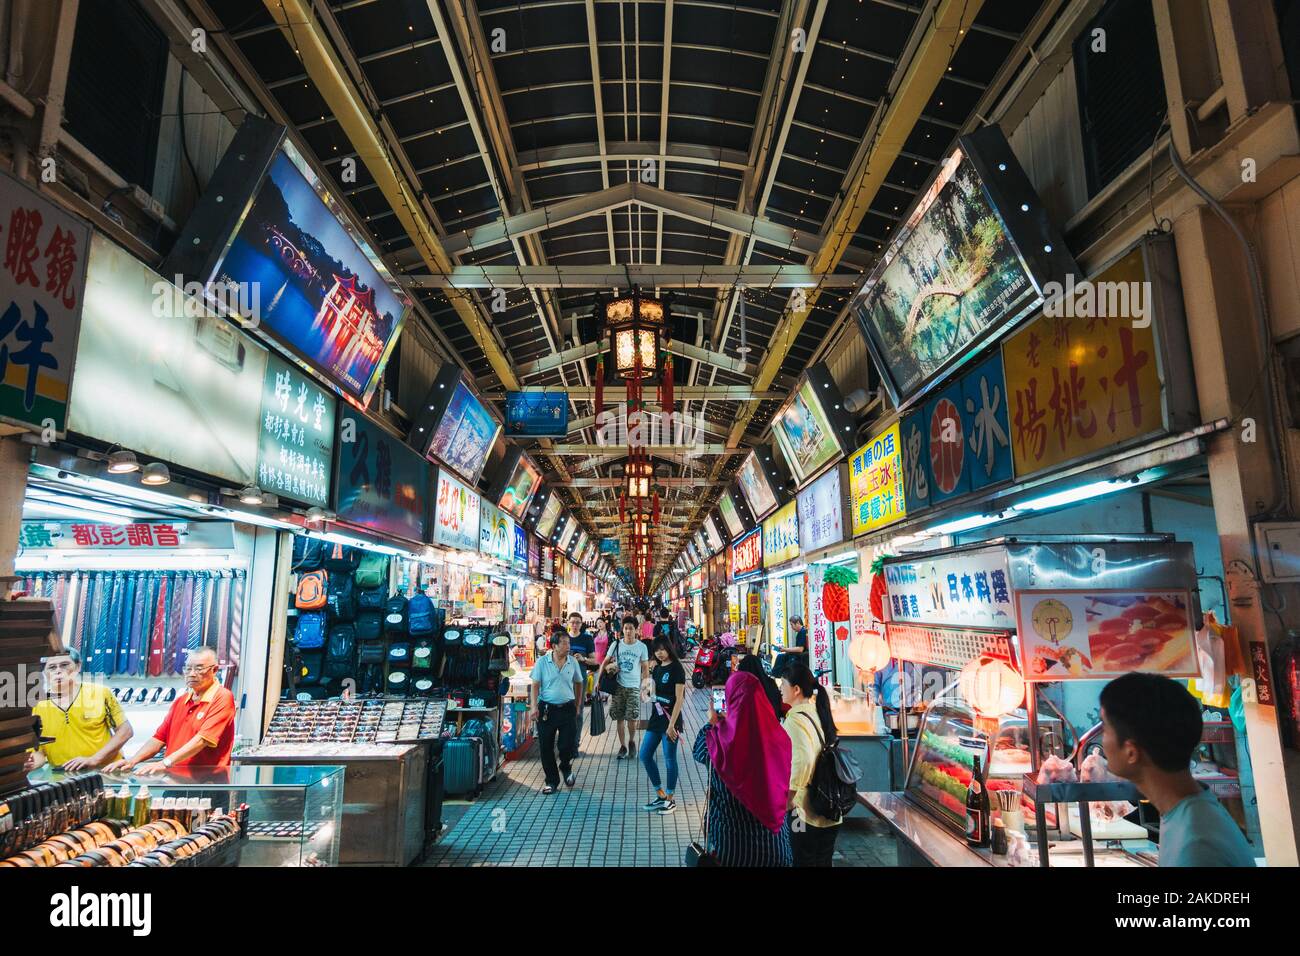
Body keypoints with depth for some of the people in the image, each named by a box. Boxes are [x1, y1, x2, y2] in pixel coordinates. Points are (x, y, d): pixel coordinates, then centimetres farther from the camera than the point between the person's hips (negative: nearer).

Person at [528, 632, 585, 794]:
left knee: (569, 744, -2)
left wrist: (578, 706, 13)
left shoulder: (573, 662, 1)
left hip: (567, 709, 1)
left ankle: (566, 768, 31)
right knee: (546, 747, 4)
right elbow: (535, 685, -3)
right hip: (547, 709, -1)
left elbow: (578, 683, 13)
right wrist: (533, 706, -12)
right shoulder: (542, 662, -5)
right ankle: (552, 781, 19)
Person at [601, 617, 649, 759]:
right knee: (619, 718, 5)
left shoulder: (641, 647, -2)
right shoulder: (616, 645, -1)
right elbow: (605, 662, 7)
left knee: (632, 718, -6)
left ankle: (631, 741, 21)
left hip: (634, 687, -1)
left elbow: (645, 668, 4)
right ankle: (623, 746, 19)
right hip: (618, 686, 1)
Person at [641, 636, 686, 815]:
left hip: (670, 720, -8)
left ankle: (670, 800, 17)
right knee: (645, 756, 8)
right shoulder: (657, 669, 10)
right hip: (656, 719, 8)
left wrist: (672, 725, -18)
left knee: (669, 760, 2)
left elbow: (679, 699, -15)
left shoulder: (677, 669, -11)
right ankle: (661, 796, 21)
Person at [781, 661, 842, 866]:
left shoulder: (795, 719, -17)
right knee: (823, 861, 17)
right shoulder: (818, 712, 8)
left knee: (803, 861, 4)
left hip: (805, 812, -7)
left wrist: (787, 798, -22)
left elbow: (802, 760, -31)